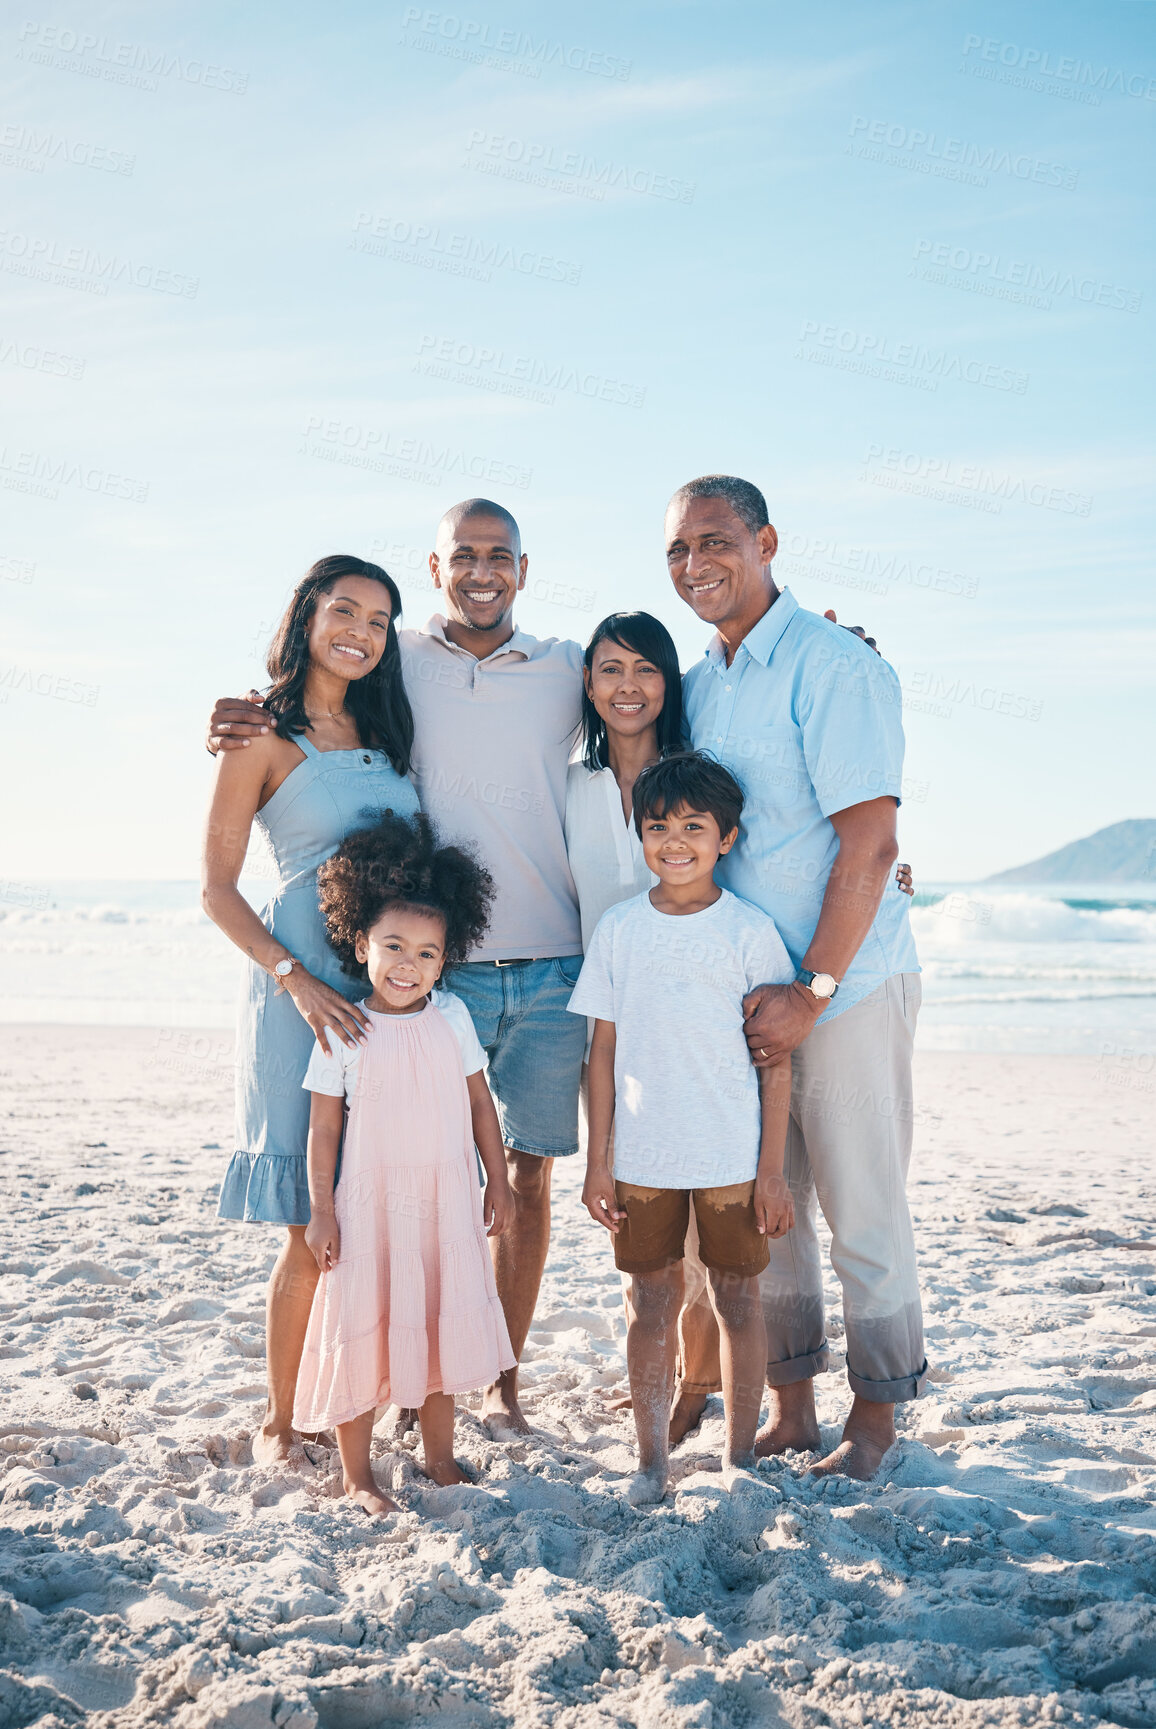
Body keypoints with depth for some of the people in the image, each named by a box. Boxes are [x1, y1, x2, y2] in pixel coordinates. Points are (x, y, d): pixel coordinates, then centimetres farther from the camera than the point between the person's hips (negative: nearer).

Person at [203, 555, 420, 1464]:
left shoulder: (383, 733, 15)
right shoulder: (264, 736, -1)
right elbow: (217, 886, -4)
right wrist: (296, 979, -16)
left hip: (398, 987, 5)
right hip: (304, 992, -5)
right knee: (315, 1227, -4)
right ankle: (280, 1418, 11)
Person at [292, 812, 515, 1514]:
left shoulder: (453, 1018, 0)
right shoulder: (343, 1032, -8)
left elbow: (480, 1101, 7)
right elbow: (324, 1124, -5)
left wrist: (499, 1182, 8)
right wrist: (322, 1210, -6)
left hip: (447, 1205, 3)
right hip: (369, 1205, -3)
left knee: (440, 1326, 14)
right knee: (363, 1333, 3)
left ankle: (441, 1457, 30)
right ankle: (358, 1476, 17)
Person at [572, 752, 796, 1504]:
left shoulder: (750, 931, -4)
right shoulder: (619, 928, 3)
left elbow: (777, 1061, -3)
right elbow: (604, 1051, 6)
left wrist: (772, 1171, -5)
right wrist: (598, 1161, 3)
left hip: (733, 1158, -2)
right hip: (643, 1158, 2)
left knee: (739, 1299, 8)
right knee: (652, 1302, 8)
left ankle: (741, 1456, 20)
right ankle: (652, 1458, 18)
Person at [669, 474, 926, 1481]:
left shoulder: (832, 665, -12)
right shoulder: (698, 684, 11)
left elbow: (870, 840, -18)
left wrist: (812, 990, -19)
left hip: (847, 984, -7)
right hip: (741, 985, 7)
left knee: (861, 1207, 2)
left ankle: (877, 1416, 16)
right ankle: (789, 1405, 22)